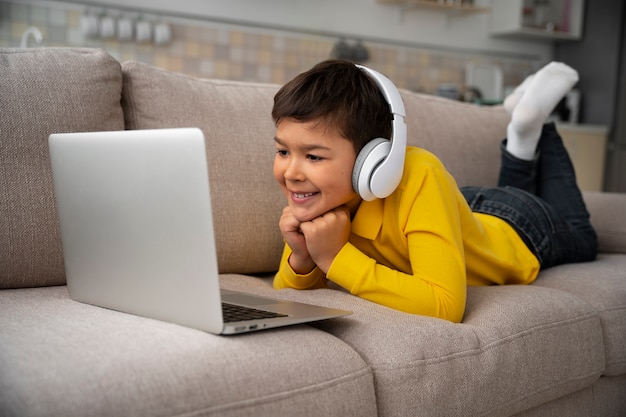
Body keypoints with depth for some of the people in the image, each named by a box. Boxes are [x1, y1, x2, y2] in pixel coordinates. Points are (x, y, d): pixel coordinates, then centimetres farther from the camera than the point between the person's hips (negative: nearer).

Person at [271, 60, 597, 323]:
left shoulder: (419, 177, -47)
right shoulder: (316, 197, -31)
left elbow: (446, 305, -53)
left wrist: (337, 258, -53)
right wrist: (301, 258, -43)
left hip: (518, 229, -4)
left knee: (580, 239, 34)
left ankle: (536, 123, 36)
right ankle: (523, 135, 38)